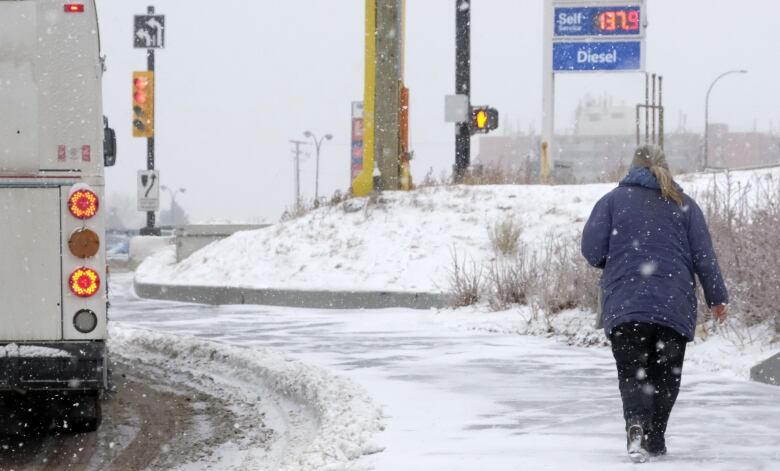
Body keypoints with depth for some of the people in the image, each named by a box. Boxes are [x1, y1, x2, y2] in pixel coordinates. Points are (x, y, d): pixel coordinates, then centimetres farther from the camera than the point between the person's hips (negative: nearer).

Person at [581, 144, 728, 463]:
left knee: (632, 372, -1)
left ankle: (636, 423, -27)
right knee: (665, 373, 13)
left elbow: (592, 249, -1)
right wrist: (717, 298, 14)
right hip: (675, 305, 1)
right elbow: (704, 256, 6)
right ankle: (655, 438, 8)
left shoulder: (613, 200, 5)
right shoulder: (683, 204, 9)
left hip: (625, 305, -1)